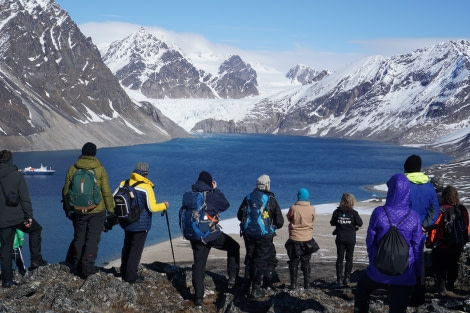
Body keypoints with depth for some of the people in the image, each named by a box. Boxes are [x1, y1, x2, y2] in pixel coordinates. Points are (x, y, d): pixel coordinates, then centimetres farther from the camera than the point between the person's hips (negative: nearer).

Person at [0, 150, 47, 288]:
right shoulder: (16, 175, -4)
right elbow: (25, 198, -9)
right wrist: (29, 216, -7)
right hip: (18, 217, -2)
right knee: (35, 230, 25)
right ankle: (36, 260, 20)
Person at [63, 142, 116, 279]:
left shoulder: (72, 169, 1)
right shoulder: (100, 169, -7)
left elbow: (66, 192, 7)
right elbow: (106, 192, -8)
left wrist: (69, 209, 19)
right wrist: (111, 210, 0)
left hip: (78, 211, 3)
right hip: (97, 211, -3)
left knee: (79, 238, 15)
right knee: (93, 238, 3)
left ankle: (76, 266, 23)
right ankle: (87, 266, -3)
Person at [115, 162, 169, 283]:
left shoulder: (123, 184, -1)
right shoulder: (146, 188, -17)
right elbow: (152, 208, -19)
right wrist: (164, 205, -2)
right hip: (141, 225, -6)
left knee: (127, 247, 21)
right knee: (136, 249, 4)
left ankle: (124, 272, 31)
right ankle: (131, 276, 8)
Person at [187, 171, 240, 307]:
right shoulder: (210, 195, -13)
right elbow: (225, 204, 0)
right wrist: (216, 189, 5)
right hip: (212, 234, -4)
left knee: (198, 264, 8)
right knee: (234, 247, 18)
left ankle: (198, 297, 4)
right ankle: (233, 277, 13)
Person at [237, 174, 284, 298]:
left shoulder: (248, 198, 1)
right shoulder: (271, 200, -10)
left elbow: (239, 216, 11)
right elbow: (280, 221, -4)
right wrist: (274, 227, 18)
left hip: (248, 234, 4)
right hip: (264, 235, -4)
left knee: (250, 258, 21)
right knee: (261, 261, 4)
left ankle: (247, 284, 30)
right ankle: (256, 290, 4)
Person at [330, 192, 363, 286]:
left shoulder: (337, 212, -6)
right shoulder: (353, 213, -12)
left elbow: (332, 223, 2)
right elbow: (360, 223, -7)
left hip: (340, 238, 2)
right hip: (350, 239, -2)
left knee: (339, 258, 10)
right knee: (349, 259, 8)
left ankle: (339, 278, 9)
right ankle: (346, 278, 5)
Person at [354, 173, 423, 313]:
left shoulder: (379, 213, -10)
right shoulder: (414, 217, -7)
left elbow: (370, 241, -1)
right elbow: (417, 248, -1)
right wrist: (418, 275, 9)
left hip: (379, 270, 0)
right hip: (405, 276, 0)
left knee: (362, 288, 30)